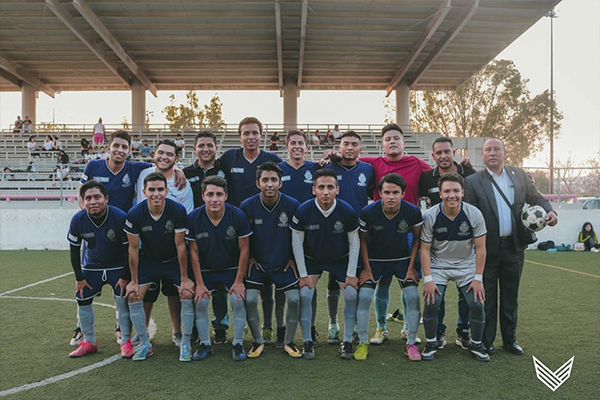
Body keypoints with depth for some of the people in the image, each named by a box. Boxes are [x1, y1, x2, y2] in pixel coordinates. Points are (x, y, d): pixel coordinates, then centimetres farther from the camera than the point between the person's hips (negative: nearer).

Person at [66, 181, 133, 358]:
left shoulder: (120, 217, -25)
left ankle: (126, 342, 5)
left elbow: (128, 248, -16)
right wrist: (79, 278, -2)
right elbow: (74, 250, -3)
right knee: (82, 300, 3)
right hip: (91, 267, 3)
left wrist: (125, 277, -14)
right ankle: (89, 342, 21)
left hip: (118, 267, -3)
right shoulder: (78, 220, -17)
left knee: (123, 300, -11)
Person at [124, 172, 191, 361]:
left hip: (174, 261, -1)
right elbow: (133, 248, -9)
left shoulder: (178, 210, -23)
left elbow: (180, 245, -17)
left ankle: (185, 344, 1)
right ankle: (144, 344, 7)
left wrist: (184, 278, -13)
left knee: (187, 294, -17)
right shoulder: (134, 214, -19)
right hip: (148, 260, 2)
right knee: (133, 296, -12)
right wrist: (134, 280, -6)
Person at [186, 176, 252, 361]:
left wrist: (239, 281, -12)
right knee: (200, 302, -11)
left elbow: (244, 250, -11)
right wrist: (199, 283, -10)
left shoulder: (238, 216, -19)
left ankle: (238, 344, 4)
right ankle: (205, 344, 10)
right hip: (206, 270, 2)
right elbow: (194, 252, -8)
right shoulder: (194, 218, -16)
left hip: (233, 269, -1)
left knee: (238, 300, -16)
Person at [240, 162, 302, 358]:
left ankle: (288, 342, 13)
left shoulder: (292, 205, -14)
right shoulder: (247, 206, -14)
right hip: (257, 263, 0)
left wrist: (293, 258, 2)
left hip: (284, 264, 0)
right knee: (249, 299, -13)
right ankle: (258, 342, 9)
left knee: (294, 299, -10)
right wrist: (250, 257, 0)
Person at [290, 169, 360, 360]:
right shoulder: (303, 210, -23)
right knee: (305, 295, -15)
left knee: (351, 294, -11)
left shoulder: (347, 211, -22)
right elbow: (297, 243, -11)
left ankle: (347, 342, 7)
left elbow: (354, 243, -8)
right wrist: (303, 274, -11)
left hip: (341, 259, 1)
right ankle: (308, 342, 3)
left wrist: (351, 274, -8)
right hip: (311, 259, 0)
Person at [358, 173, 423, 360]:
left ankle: (411, 343, 6)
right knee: (364, 296, -12)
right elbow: (362, 239, -7)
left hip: (402, 258, 1)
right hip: (374, 259, 0)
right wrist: (366, 268, -7)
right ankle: (362, 343, 5)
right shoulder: (368, 212, -22)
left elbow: (417, 238, -3)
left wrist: (411, 267, -6)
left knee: (413, 296, -11)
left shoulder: (413, 212, -20)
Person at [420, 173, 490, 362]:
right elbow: (425, 249, -10)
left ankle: (476, 345, 16)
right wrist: (428, 279, -15)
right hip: (438, 265, -1)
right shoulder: (430, 216, -17)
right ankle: (431, 343, 8)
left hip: (466, 265, 1)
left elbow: (480, 248, -7)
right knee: (431, 302, -15)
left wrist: (478, 278, -9)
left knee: (477, 304, -9)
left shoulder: (474, 214, -15)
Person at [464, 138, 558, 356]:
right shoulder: (473, 181, -5)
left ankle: (510, 339, 27)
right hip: (487, 248, -3)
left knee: (510, 297, 14)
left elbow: (536, 198, 15)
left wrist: (550, 211, -5)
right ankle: (485, 341, 18)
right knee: (486, 298, 6)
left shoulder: (520, 175, 7)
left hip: (513, 246, 4)